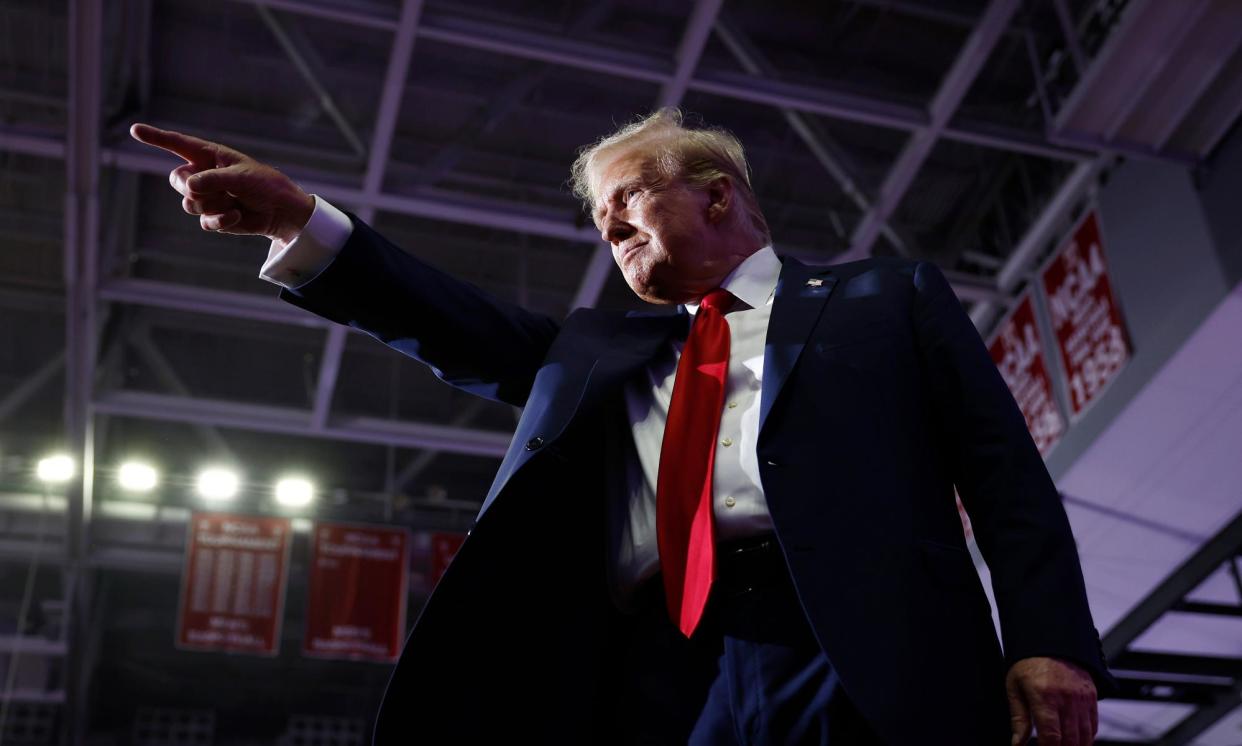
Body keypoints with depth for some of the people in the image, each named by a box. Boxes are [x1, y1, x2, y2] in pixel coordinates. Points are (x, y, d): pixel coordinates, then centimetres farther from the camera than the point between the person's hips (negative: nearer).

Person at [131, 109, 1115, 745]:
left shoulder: (888, 297, 18)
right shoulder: (602, 347, 29)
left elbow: (1004, 471, 10)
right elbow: (471, 334, 17)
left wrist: (1048, 642, -6)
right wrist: (299, 222, 7)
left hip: (861, 665, -3)